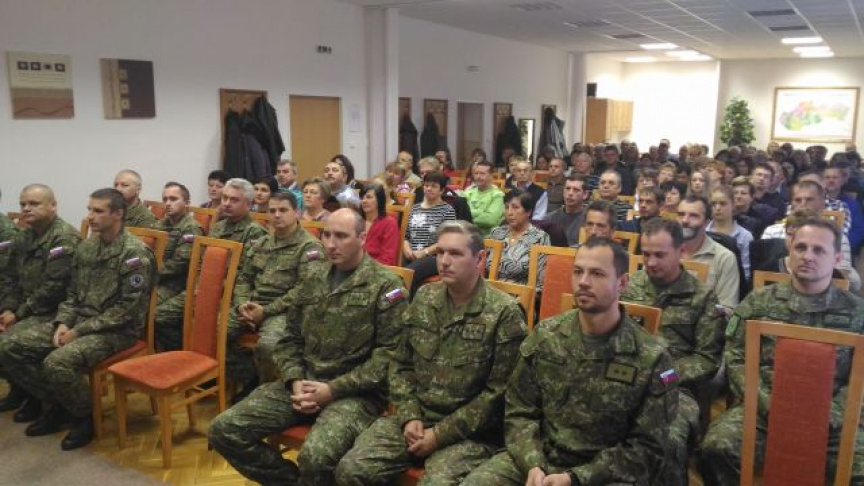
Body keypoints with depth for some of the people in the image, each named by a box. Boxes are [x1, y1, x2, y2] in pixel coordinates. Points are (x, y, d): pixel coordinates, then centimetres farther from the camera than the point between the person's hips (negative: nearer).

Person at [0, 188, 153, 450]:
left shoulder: (135, 253, -15)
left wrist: (79, 331, -17)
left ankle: (85, 416, -2)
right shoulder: (85, 247, 10)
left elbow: (128, 309, -18)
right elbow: (73, 293, 16)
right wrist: (63, 323, -4)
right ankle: (58, 405, 12)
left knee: (57, 362, -31)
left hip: (116, 329, -8)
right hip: (78, 321, 8)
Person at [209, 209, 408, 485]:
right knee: (224, 430, -5)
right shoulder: (313, 282, 13)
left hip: (356, 392, -6)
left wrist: (334, 389, -15)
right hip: (304, 383, 6)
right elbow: (290, 340, 14)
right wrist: (295, 381, -5)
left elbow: (389, 354, -12)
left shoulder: (386, 286, -6)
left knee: (316, 456, -33)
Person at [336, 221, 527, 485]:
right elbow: (401, 366, 11)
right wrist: (409, 416, -5)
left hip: (468, 431, -4)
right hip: (415, 417, 4)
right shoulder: (424, 298, 6)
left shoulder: (504, 312, -10)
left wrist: (441, 434, -13)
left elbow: (498, 392, -12)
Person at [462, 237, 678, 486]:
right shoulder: (544, 336, 1)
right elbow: (519, 411, 3)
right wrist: (533, 465, -15)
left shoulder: (651, 359, -8)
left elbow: (647, 449, -6)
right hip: (538, 459, 2)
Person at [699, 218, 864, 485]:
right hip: (763, 408, 0)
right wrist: (770, 406, -10)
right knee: (717, 448, -26)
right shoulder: (759, 301, 9)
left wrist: (826, 416, -10)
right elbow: (736, 360, 4)